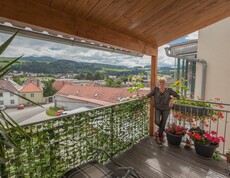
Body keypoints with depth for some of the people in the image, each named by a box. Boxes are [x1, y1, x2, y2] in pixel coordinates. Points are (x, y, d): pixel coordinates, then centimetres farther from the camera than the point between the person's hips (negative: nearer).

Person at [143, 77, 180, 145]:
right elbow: (150, 94, -10)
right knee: (157, 121, -15)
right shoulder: (156, 89, -5)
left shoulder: (169, 90, -6)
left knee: (163, 124, 5)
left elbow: (177, 96, -8)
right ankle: (161, 128, 24)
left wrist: (172, 99, -28)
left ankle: (159, 137, 28)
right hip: (158, 108, 0)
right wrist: (145, 96, -32)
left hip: (166, 109, 0)